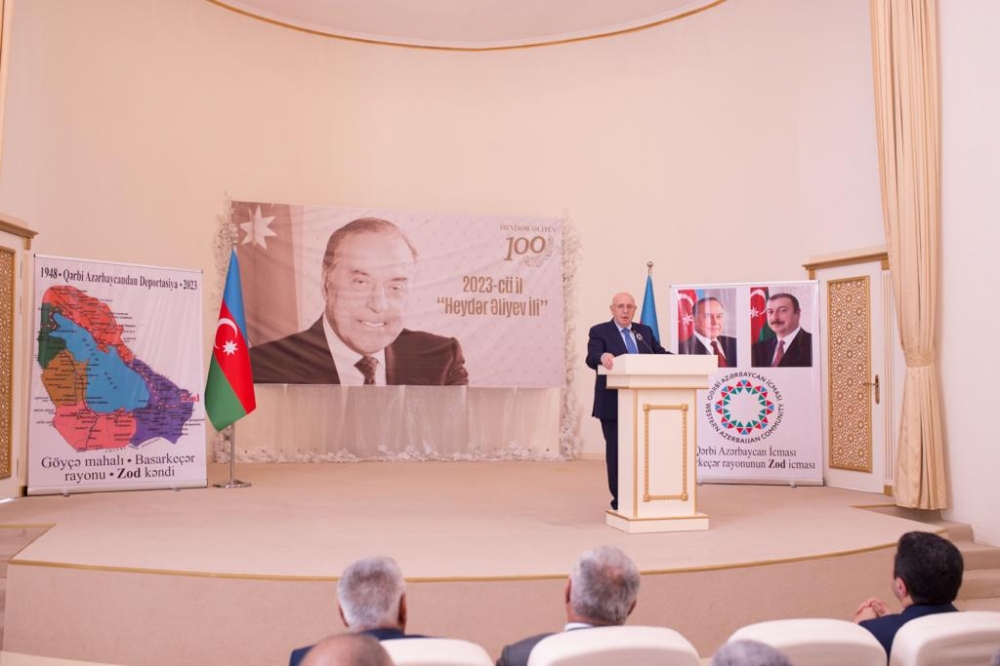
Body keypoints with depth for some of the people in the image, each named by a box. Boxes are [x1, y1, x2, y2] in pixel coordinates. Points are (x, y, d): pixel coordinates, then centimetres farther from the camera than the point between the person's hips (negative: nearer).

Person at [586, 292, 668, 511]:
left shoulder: (645, 331, 15)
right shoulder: (599, 332, -1)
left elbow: (660, 354, 10)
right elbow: (591, 359, -16)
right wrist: (603, 356, -39)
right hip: (613, 403, -4)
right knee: (616, 450, 1)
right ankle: (619, 499, 10)